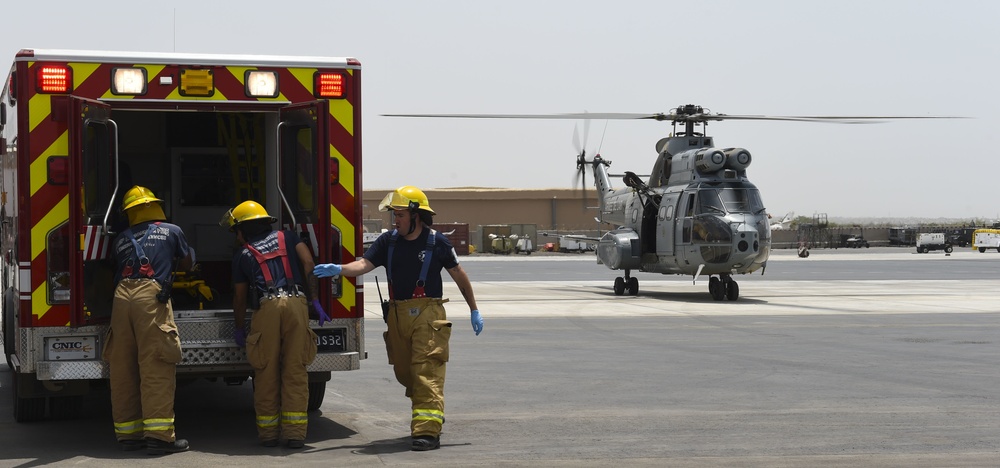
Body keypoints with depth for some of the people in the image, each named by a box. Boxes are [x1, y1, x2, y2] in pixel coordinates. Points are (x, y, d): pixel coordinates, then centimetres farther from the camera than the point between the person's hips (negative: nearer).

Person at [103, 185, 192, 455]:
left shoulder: (121, 239, 25)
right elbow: (186, 265, 31)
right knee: (156, 367, -6)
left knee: (123, 369, 8)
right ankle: (158, 435, -11)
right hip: (152, 296, -4)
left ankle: (128, 434, 14)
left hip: (121, 298, 4)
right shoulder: (171, 231, 18)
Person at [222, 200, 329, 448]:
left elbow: (239, 298, 24)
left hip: (267, 307, -1)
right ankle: (295, 433, 0)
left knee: (266, 372, 7)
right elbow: (308, 263, 8)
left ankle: (268, 433, 11)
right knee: (295, 371, 3)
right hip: (297, 303, 1)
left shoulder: (243, 255, 21)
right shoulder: (288, 237, 24)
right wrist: (315, 300, 10)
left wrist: (240, 329, 36)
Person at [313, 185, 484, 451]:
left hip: (428, 314, -5)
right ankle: (428, 411, 36)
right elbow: (364, 264, -5)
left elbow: (459, 276, 7)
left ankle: (428, 430, -16)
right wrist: (338, 269, -24)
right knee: (404, 371, 13)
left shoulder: (436, 242, -2)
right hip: (397, 315, 5)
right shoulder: (388, 242, 7)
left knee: (427, 370, -13)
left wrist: (474, 311, 10)